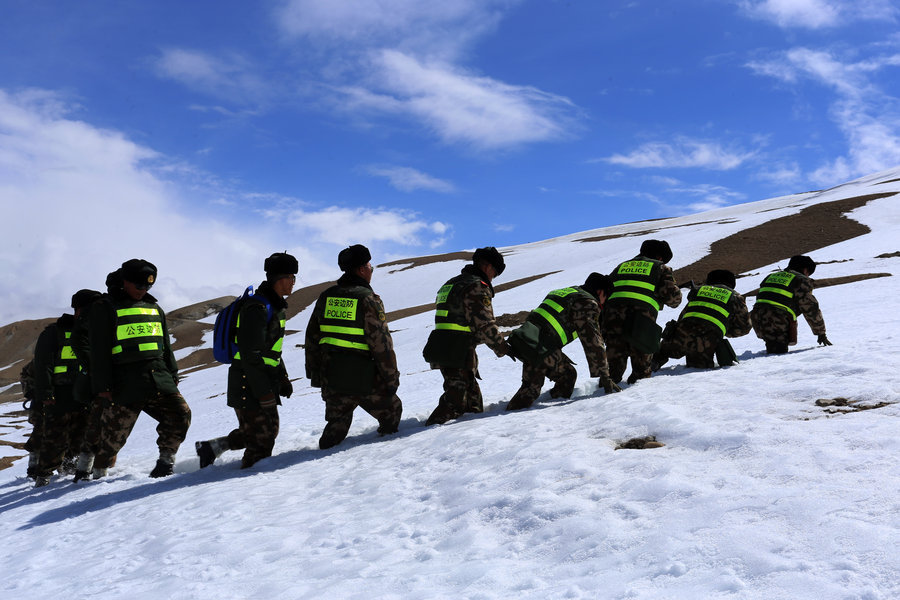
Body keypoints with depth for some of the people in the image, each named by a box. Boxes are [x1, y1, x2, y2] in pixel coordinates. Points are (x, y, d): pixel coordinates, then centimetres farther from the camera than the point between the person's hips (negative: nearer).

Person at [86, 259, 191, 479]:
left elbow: (166, 346, 24)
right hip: (125, 385, -5)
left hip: (159, 378, 5)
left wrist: (172, 376, 18)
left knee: (181, 413, -12)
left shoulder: (154, 308, 20)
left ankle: (166, 459, 4)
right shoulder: (105, 308, 4)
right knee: (114, 436, 0)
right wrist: (102, 386, -8)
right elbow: (99, 351, -2)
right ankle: (98, 472, 22)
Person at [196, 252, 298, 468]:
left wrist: (282, 378, 17)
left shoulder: (275, 307, 13)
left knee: (253, 432, 18)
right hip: (248, 386, -10)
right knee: (263, 437, -2)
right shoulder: (257, 308, -20)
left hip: (263, 383, 10)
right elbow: (250, 355, -24)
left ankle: (210, 448, 28)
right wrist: (264, 393, -23)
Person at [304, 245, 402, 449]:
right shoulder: (367, 299, -11)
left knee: (337, 424, 17)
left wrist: (313, 372, 20)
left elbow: (312, 337, 12)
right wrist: (391, 378, -6)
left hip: (330, 377, 6)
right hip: (363, 379, -6)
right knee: (391, 410, 14)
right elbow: (381, 343, -13)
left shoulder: (326, 296, 8)